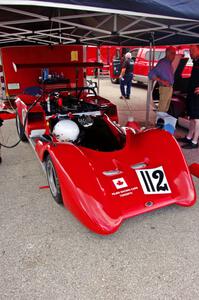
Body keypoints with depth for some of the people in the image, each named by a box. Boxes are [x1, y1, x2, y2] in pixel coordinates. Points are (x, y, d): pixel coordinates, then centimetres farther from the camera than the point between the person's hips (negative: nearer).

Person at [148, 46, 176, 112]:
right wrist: (162, 81, -23)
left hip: (170, 88, 9)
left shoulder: (169, 63, 12)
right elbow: (151, 74, -21)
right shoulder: (162, 62, -14)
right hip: (165, 88, -9)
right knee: (162, 109, -5)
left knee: (166, 109, 18)